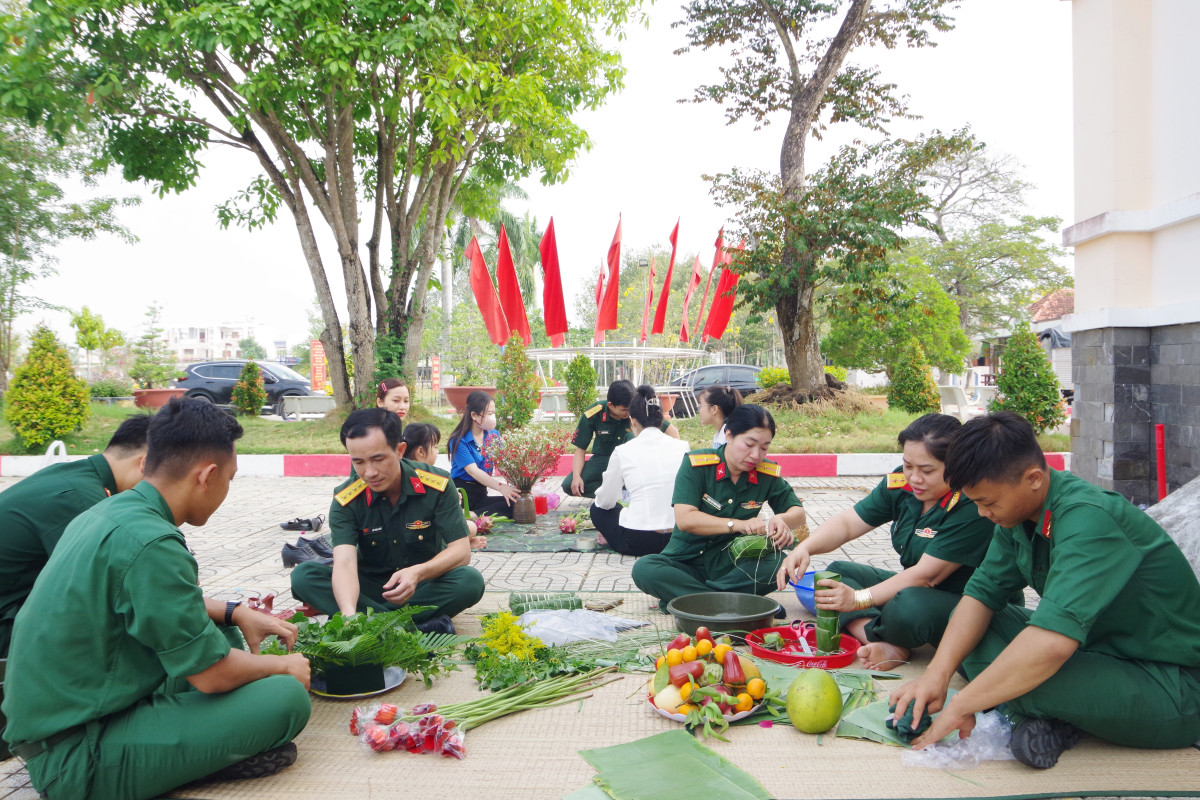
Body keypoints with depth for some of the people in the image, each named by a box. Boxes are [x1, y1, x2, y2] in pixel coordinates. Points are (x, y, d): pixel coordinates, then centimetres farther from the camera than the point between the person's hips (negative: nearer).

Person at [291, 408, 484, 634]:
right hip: (371, 586, 1)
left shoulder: (437, 485, -16)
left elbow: (461, 551, -17)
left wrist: (418, 573, -38)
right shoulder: (346, 500, -15)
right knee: (304, 576, -25)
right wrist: (349, 613, -49)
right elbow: (345, 562, -28)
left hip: (424, 584, -1)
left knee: (470, 581, -32)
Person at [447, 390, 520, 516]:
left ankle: (471, 515, -33)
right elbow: (473, 471, -18)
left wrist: (513, 483, -22)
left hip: (481, 494, 7)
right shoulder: (459, 440, -7)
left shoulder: (494, 436, 11)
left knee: (516, 502, -25)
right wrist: (501, 487, -32)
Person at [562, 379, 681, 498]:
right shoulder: (593, 414, -21)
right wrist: (576, 476, -28)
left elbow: (671, 430, -16)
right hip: (602, 459, 1)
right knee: (568, 485, -23)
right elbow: (580, 449, -13)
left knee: (631, 436, -34)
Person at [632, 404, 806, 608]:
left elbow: (798, 512, 6)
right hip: (688, 561, -2)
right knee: (644, 569, -32)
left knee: (781, 564, -29)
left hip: (733, 566, 2)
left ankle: (680, 595, -22)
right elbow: (685, 519, -21)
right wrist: (737, 524, -30)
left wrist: (781, 520, -18)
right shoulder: (696, 464, -13)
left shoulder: (768, 473, -2)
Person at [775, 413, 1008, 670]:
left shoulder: (972, 506, -26)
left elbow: (926, 575, -27)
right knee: (839, 572, -5)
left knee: (908, 607, -38)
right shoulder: (901, 484, -5)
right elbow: (847, 523, -2)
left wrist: (859, 599, -31)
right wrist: (806, 547, -22)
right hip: (919, 590, 8)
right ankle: (888, 648, -23)